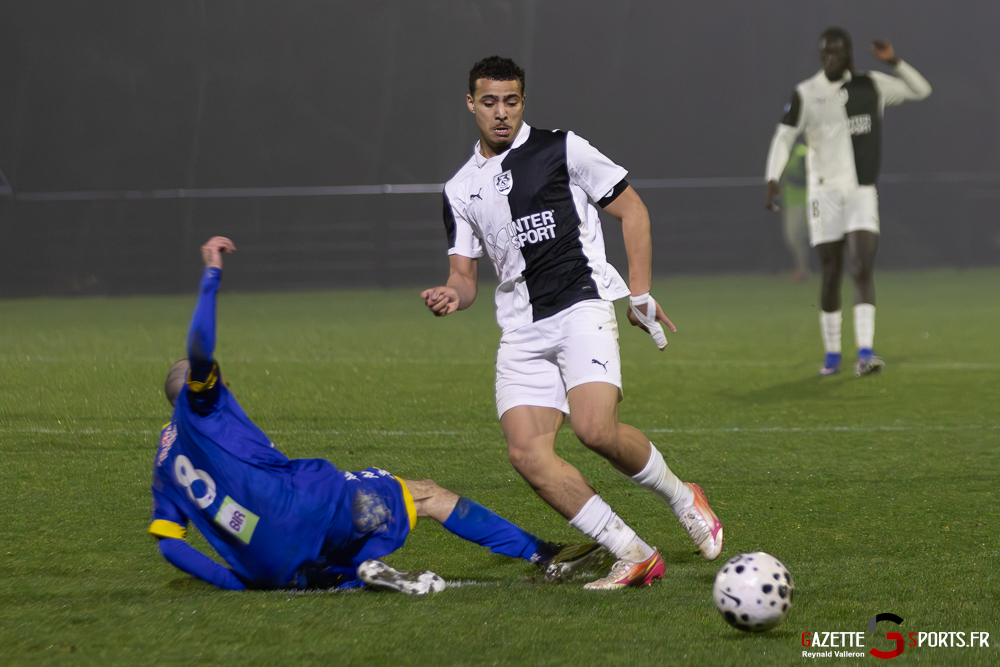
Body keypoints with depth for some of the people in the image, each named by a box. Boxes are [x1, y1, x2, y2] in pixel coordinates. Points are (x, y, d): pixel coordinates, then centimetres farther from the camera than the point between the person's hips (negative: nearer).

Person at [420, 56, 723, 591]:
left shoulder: (561, 150, 3)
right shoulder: (460, 190, 15)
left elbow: (632, 210, 7)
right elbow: (465, 276, 17)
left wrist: (641, 294, 1)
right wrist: (451, 295, -8)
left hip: (582, 307, -5)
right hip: (521, 331, 5)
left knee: (595, 429, -26)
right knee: (525, 452, -15)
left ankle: (681, 498, 2)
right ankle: (633, 555, -10)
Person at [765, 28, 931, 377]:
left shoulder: (872, 87, 6)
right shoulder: (806, 94, 0)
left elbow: (921, 90, 11)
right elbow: (784, 137, -4)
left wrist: (895, 62, -5)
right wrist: (772, 180, -17)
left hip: (862, 192, 0)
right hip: (825, 192, 0)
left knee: (862, 268, -14)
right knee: (830, 274, 3)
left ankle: (865, 353, -21)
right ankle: (832, 355, 16)